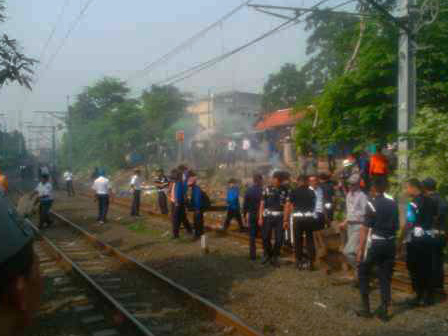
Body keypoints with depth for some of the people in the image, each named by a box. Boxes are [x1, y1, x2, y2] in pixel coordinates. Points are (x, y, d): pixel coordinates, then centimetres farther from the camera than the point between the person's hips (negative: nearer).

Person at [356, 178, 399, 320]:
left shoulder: (372, 204, -13)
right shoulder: (393, 203, 5)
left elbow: (365, 228, -15)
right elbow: (397, 225, 8)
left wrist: (360, 248, -12)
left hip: (374, 243, -5)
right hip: (390, 243, 5)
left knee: (363, 273, 11)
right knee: (385, 277, 11)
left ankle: (365, 308, 10)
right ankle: (384, 310, 11)